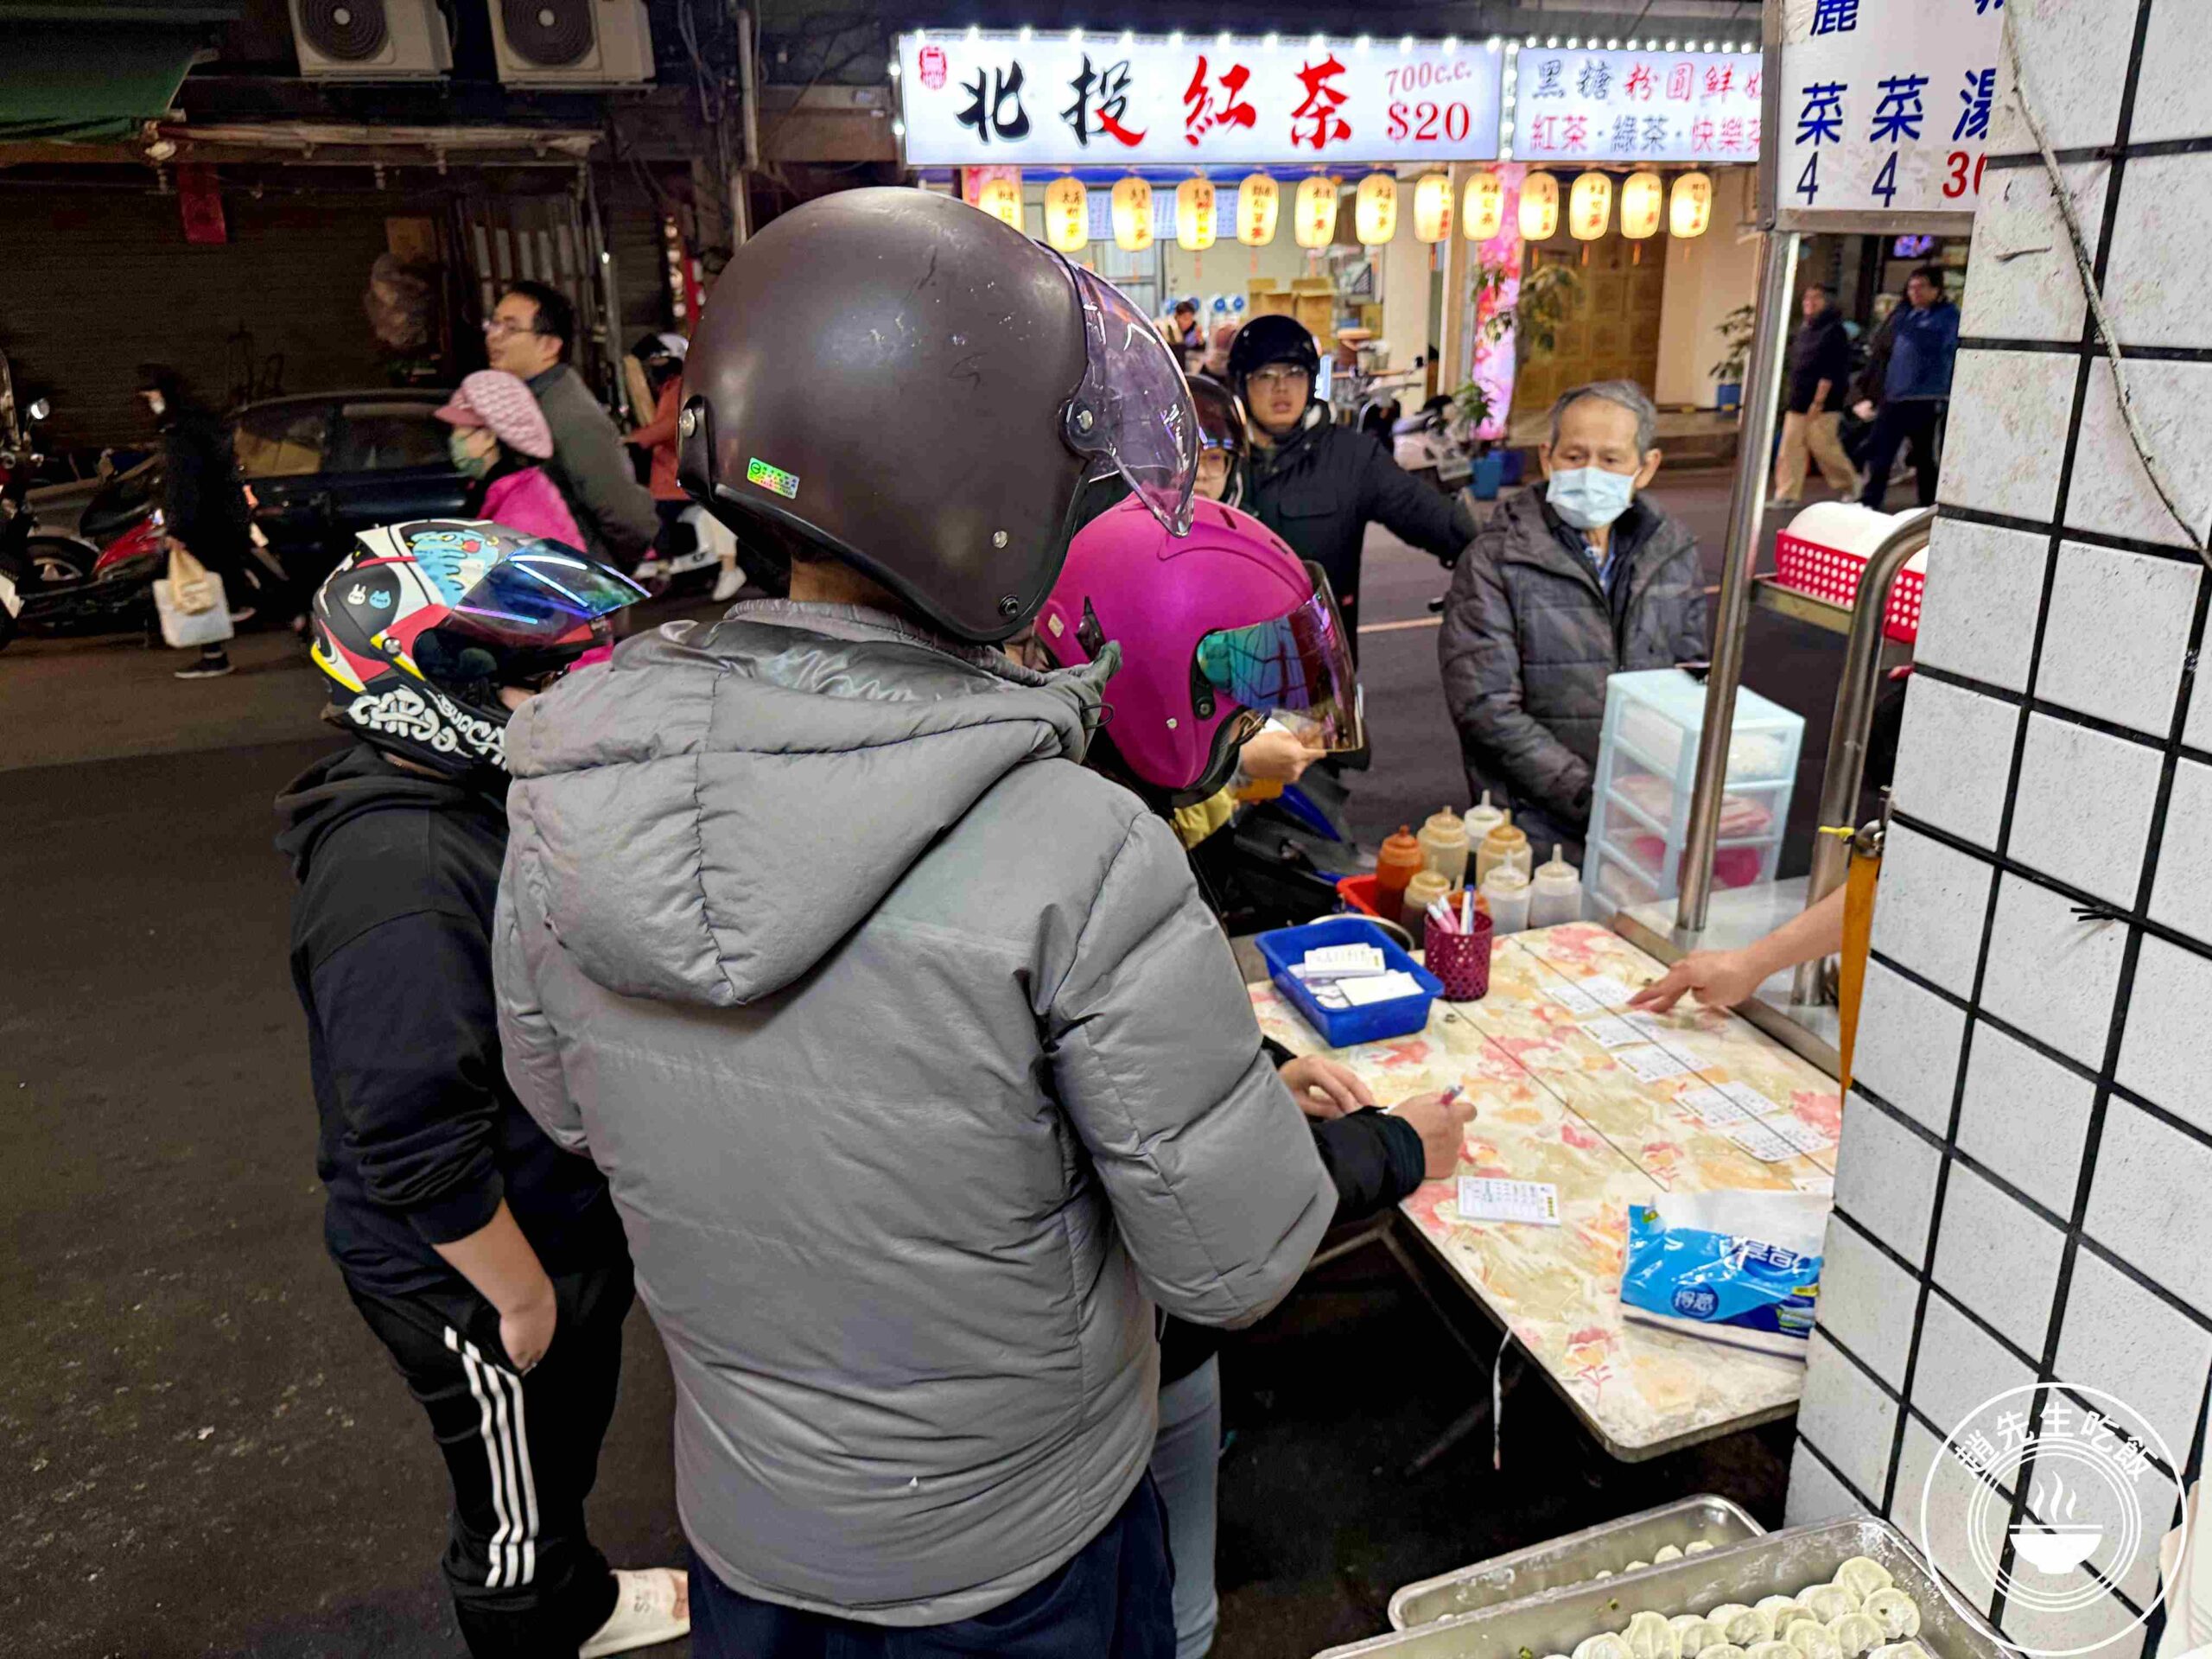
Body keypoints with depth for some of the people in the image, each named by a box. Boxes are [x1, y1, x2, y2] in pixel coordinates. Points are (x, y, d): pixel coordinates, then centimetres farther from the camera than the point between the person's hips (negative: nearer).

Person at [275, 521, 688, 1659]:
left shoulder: (465, 795, -1)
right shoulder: (400, 882, -34)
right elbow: (419, 1152, -32)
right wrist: (521, 1298, -19)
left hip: (560, 1223, 10)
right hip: (471, 1279, -10)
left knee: (566, 1444, 32)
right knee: (514, 1514, 17)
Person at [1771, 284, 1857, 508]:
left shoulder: (1834, 332, -8)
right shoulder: (1804, 331, 17)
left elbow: (1830, 372, -15)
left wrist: (1818, 401, -20)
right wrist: (1794, 398, 16)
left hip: (1822, 405, -7)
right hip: (1798, 403, 7)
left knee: (1824, 448, -4)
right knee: (1790, 448, 0)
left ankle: (1851, 486, 15)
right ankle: (1787, 495, 1)